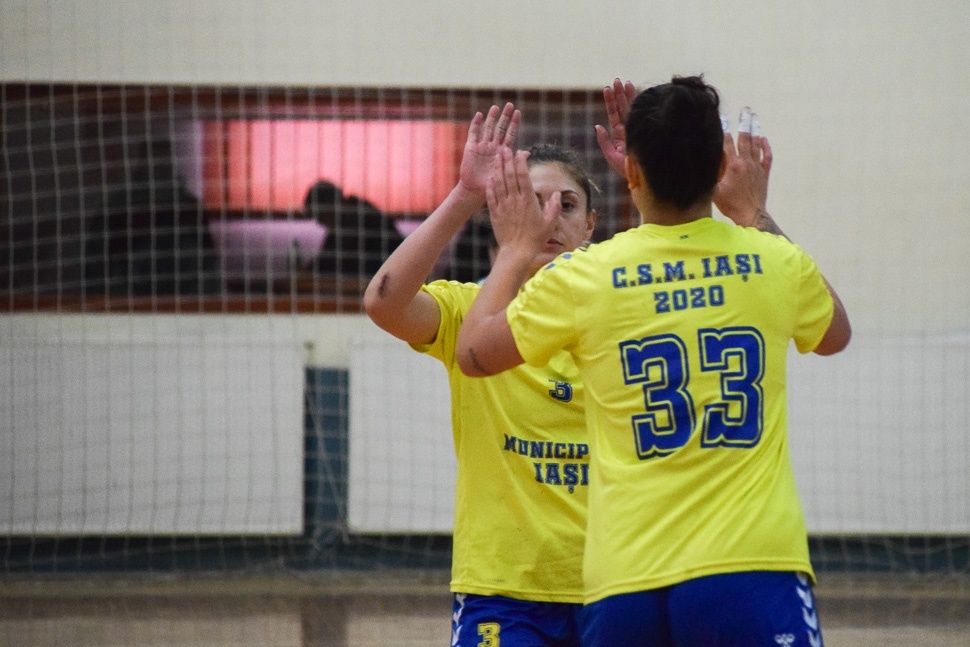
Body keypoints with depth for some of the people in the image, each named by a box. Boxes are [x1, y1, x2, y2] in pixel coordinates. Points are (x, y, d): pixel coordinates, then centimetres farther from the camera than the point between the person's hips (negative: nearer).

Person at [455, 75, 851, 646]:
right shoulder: (775, 264, 4)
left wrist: (517, 250, 31)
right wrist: (757, 217, 36)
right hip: (752, 572, -1)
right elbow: (835, 334, 29)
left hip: (624, 587, 1)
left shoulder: (582, 279, 1)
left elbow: (473, 355, 18)